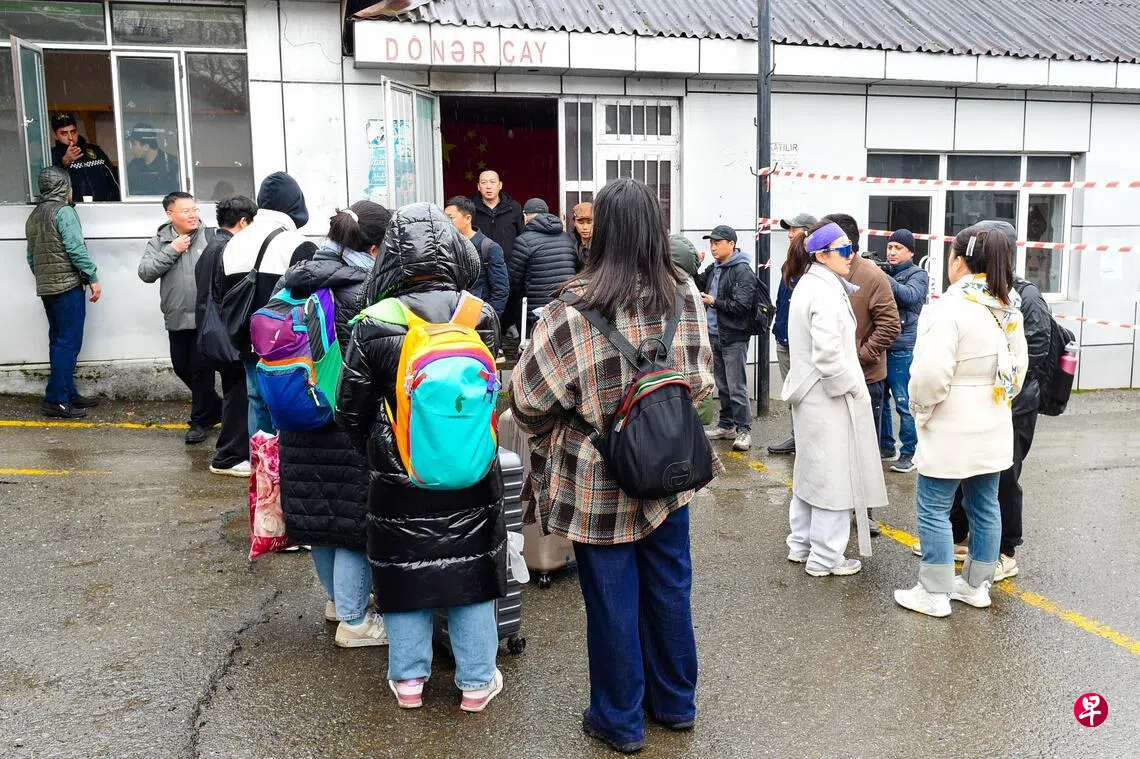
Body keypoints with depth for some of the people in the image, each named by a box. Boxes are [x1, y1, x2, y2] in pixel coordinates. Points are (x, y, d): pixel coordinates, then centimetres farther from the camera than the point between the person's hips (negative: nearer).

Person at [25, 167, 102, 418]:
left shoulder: (34, 216, 16)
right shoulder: (63, 211, -10)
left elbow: (31, 256, 19)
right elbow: (76, 249, -18)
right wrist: (93, 278, -14)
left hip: (46, 288, 9)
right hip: (68, 286, -9)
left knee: (58, 341, 12)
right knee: (69, 343, -7)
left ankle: (68, 393, 17)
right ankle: (56, 400, -8)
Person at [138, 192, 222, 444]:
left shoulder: (210, 237, -4)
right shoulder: (159, 241, 6)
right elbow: (145, 272, -4)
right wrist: (171, 251, -12)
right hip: (177, 318, 4)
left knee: (201, 369, 0)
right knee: (181, 367, 14)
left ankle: (200, 421, 15)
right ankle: (214, 408, 33)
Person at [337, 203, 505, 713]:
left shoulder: (373, 325, -14)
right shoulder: (481, 316, -8)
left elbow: (351, 409, -4)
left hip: (399, 476, -1)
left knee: (405, 568, 14)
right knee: (470, 566, 13)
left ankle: (408, 679, 29)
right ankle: (476, 681, 25)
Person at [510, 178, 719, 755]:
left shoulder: (572, 312, -21)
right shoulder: (686, 298, -5)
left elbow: (528, 398, -13)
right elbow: (700, 382, 7)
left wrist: (550, 435, 8)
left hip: (599, 489, -4)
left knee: (612, 601, 11)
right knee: (669, 591, 19)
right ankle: (675, 703, 39)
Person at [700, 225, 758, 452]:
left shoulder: (743, 271, -11)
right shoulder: (715, 269, 14)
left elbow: (741, 306, -19)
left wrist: (714, 302, -13)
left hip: (734, 337, -8)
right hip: (716, 335, 8)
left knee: (736, 387, -7)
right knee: (722, 385, 15)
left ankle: (744, 429, 0)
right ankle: (726, 425, 24)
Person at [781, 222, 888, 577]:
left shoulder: (807, 285, 12)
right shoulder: (826, 292, -19)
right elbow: (828, 352, -28)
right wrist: (851, 386, -15)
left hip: (808, 394, 10)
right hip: (829, 399, -10)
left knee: (811, 469, 19)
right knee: (834, 474, 0)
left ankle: (801, 544, 31)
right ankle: (825, 557, 10)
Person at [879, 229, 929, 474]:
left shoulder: (918, 274, 1)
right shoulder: (884, 272, 14)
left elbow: (909, 295, -19)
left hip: (902, 347, -5)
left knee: (903, 402, -4)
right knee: (879, 398, 13)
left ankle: (908, 452, 5)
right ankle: (885, 445, 27)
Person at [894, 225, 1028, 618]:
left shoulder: (950, 308, -20)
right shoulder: (1008, 308, 7)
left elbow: (932, 374, -24)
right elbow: (1020, 363, 16)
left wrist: (920, 408, -7)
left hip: (951, 430, -8)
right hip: (993, 427, 9)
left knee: (934, 510, 2)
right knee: (985, 507, 15)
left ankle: (934, 594, 9)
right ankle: (976, 585, 28)